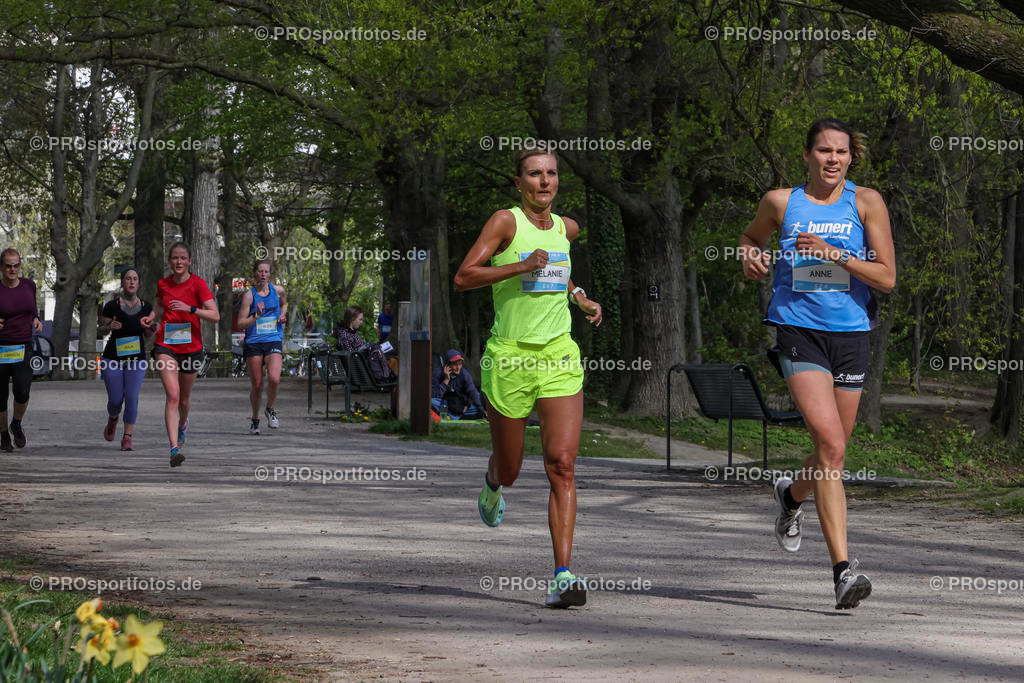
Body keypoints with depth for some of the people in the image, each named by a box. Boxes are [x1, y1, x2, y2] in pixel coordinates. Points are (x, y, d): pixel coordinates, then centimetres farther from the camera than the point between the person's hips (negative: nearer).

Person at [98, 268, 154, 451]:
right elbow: (101, 330, 3)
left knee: (132, 398, -14)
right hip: (113, 359, -1)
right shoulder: (112, 306, -8)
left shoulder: (146, 307, 0)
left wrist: (151, 329, -12)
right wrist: (110, 327, -19)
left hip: (136, 359, 1)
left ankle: (127, 439, -8)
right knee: (115, 400, 0)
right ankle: (113, 419, 36)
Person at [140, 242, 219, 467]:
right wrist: (152, 316, 2)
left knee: (184, 398, 16)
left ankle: (182, 423, 52)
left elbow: (215, 315, -15)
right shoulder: (163, 284, 2)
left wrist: (189, 308, -27)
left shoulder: (197, 284, -9)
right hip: (166, 346, 0)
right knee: (172, 396, -17)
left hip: (191, 347, 0)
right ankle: (175, 447, -25)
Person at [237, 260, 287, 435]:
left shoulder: (278, 290, 6)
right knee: (256, 385, 2)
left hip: (273, 342, 1)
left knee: (274, 379, -20)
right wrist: (256, 316, -23)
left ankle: (270, 410, 7)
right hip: (253, 343, -1)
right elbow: (241, 323, -7)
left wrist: (283, 315, 10)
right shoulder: (249, 295, -4)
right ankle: (255, 419, 24)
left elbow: (284, 304, 30)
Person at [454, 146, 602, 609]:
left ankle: (563, 574, -16)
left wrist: (580, 298, 18)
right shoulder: (506, 221, -5)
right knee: (509, 469, 11)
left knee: (561, 464, -12)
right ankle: (493, 484, 51)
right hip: (509, 358, -3)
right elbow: (463, 277, -15)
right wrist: (522, 266, -23)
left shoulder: (566, 228, 12)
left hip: (559, 358, 3)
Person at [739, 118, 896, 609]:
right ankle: (843, 569, -21)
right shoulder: (781, 202, 4)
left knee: (832, 454, 13)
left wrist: (834, 254, -15)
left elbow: (887, 278, -3)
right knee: (830, 444, -20)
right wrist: (750, 257, 2)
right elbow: (750, 236, 25)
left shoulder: (866, 203, 2)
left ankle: (792, 496, 50)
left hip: (851, 334, 2)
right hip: (799, 332, -2)